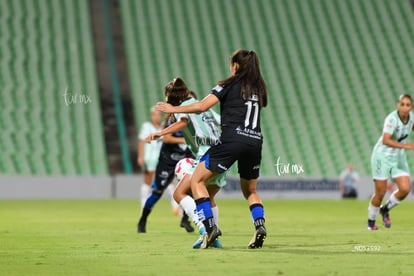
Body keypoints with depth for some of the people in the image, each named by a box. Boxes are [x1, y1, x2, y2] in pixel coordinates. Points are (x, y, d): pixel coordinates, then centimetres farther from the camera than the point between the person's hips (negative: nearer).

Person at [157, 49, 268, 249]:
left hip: (232, 139, -6)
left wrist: (173, 109, 4)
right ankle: (259, 225, -2)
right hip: (255, 141, 6)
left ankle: (210, 227, -9)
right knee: (250, 190, 24)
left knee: (197, 180, 5)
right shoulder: (259, 88, 18)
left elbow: (202, 106, -6)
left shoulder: (229, 85, 2)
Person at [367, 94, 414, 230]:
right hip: (382, 156, -6)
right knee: (380, 192, -4)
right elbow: (385, 140, -37)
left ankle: (385, 209, 17)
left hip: (399, 158, 6)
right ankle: (371, 221, 20)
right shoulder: (392, 118, -25)